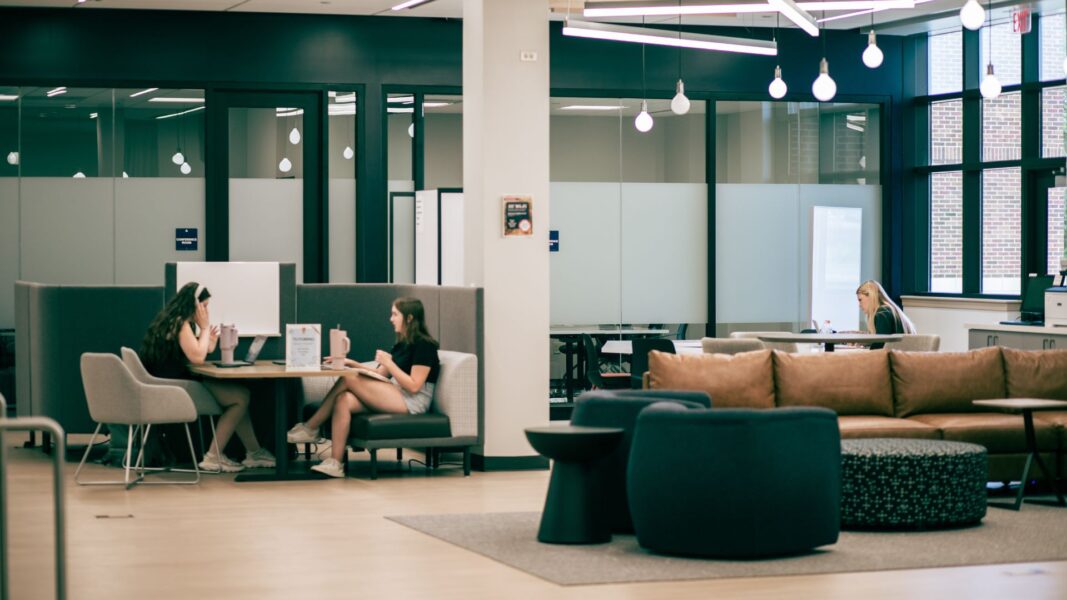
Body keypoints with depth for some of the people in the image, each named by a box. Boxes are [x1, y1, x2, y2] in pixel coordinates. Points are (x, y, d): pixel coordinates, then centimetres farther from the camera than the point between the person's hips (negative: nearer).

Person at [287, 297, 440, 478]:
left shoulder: (424, 345, -8)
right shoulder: (402, 345, 19)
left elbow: (413, 386, -15)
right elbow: (379, 375, 16)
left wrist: (388, 363, -14)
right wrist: (353, 364, 5)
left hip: (412, 402, -8)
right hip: (395, 396, 8)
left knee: (348, 380, -17)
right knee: (343, 400, -18)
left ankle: (311, 428, -6)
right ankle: (335, 463, -26)